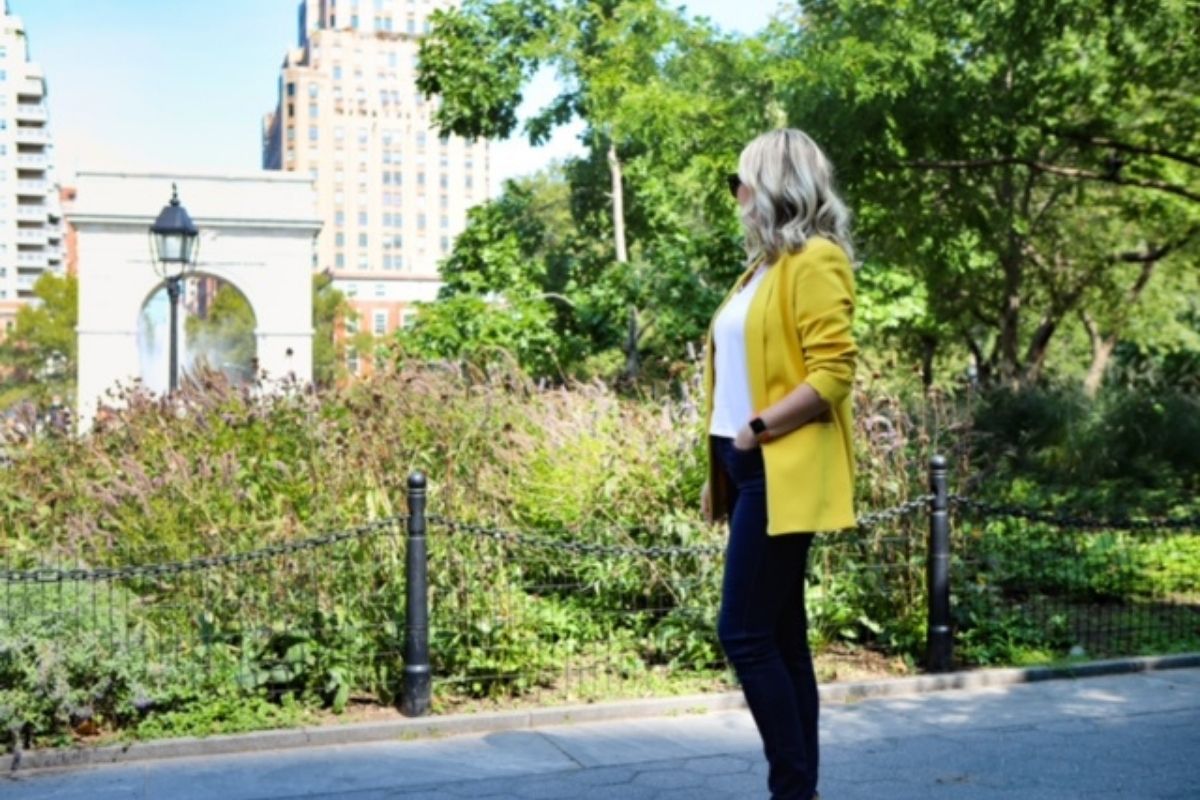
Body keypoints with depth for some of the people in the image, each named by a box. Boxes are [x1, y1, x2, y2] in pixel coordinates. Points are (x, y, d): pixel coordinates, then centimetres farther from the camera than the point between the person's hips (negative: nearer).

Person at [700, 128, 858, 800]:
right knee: (779, 636, 10)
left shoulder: (815, 261, -8)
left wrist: (759, 430, -19)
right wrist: (717, 470, 14)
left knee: (746, 634, -9)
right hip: (751, 469, 9)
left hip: (782, 473, -9)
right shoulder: (764, 265, 18)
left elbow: (832, 376, -17)